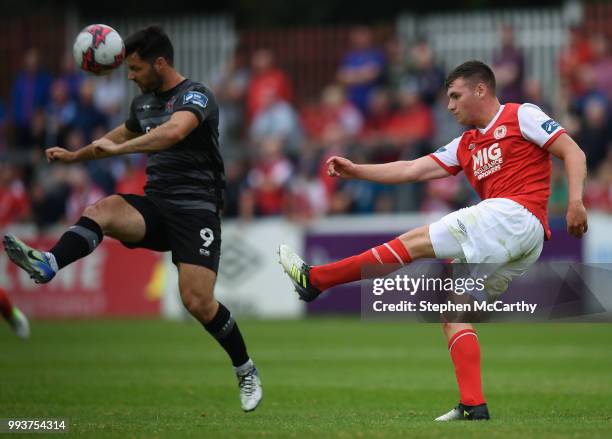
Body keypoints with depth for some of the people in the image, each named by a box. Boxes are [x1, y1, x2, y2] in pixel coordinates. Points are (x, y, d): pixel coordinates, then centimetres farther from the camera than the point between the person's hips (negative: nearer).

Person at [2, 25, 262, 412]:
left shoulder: (195, 95, -11)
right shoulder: (144, 101, 13)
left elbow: (175, 130, -34)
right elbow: (124, 134, 35)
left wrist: (117, 149, -40)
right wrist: (73, 156, 40)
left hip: (196, 208, -6)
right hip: (154, 203, 6)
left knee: (198, 302, -15)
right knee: (102, 210, -26)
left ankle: (247, 372, 8)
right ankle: (48, 265, -50)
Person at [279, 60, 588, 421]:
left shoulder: (521, 116, 6)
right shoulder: (466, 147, 27)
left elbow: (573, 152, 1)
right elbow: (413, 170, 23)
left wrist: (576, 201, -13)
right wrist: (356, 171, 15)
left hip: (516, 215, -9)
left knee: (417, 242, -9)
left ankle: (315, 279, -6)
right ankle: (473, 405, -9)